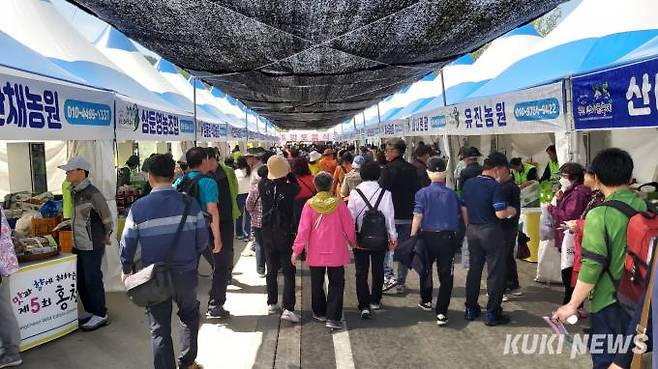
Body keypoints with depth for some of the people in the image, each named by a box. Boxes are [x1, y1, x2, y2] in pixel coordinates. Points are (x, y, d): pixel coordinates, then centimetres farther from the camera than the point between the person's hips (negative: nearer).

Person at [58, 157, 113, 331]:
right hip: (78, 245, 9)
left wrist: (107, 236, -5)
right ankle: (90, 311, 31)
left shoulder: (92, 194, -21)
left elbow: (107, 217, -14)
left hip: (92, 246, -9)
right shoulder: (74, 192, 6)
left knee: (92, 280, 1)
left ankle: (100, 315, 15)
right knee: (81, 280, 16)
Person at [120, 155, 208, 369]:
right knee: (189, 315, 26)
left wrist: (126, 270, 13)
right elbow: (203, 241, -5)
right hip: (186, 274, 2)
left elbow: (127, 245, -6)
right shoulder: (189, 203, -8)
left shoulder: (139, 208, -11)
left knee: (160, 329, 12)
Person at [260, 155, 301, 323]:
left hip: (268, 233, 4)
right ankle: (288, 308, -6)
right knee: (288, 272, 1)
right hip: (286, 234, -4)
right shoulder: (289, 188, -16)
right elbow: (297, 187, 7)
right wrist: (289, 173, 7)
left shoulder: (263, 186, -9)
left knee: (271, 270, 17)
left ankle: (272, 304, 26)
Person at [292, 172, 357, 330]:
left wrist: (296, 250, -1)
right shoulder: (339, 203, -9)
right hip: (336, 252, -1)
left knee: (317, 283, 18)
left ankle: (319, 312, 30)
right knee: (336, 284, 6)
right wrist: (352, 242, 17)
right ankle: (333, 318, -2)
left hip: (315, 253, 1)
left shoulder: (309, 205, -8)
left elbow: (303, 229, -8)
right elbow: (349, 226, -2)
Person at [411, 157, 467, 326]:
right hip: (448, 238, 0)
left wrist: (412, 237, -3)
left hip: (428, 236, 0)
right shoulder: (453, 194, 2)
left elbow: (417, 218, -8)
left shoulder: (423, 193, -4)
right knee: (446, 275, 2)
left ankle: (426, 301, 38)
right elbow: (464, 211, -2)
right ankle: (441, 313, -2)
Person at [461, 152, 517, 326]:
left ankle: (470, 309, 22)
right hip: (490, 232, -6)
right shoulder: (494, 186, -15)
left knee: (474, 269, 16)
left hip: (472, 230, 6)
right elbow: (500, 213, -20)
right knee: (496, 273, 3)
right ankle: (493, 314, 6)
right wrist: (510, 211, 0)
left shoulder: (468, 184, 5)